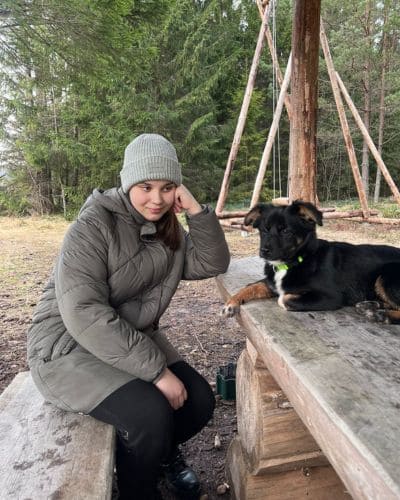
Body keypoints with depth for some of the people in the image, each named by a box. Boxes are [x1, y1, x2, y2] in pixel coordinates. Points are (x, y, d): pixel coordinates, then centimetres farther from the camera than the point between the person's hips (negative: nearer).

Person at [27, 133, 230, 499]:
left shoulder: (169, 230, 3)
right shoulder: (93, 226, -20)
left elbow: (213, 264, -2)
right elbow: (84, 314, -28)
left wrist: (196, 210, -16)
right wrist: (157, 370, -28)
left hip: (134, 338, 7)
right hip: (68, 344, -6)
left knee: (199, 400, -7)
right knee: (150, 412, -27)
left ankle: (163, 452, 27)